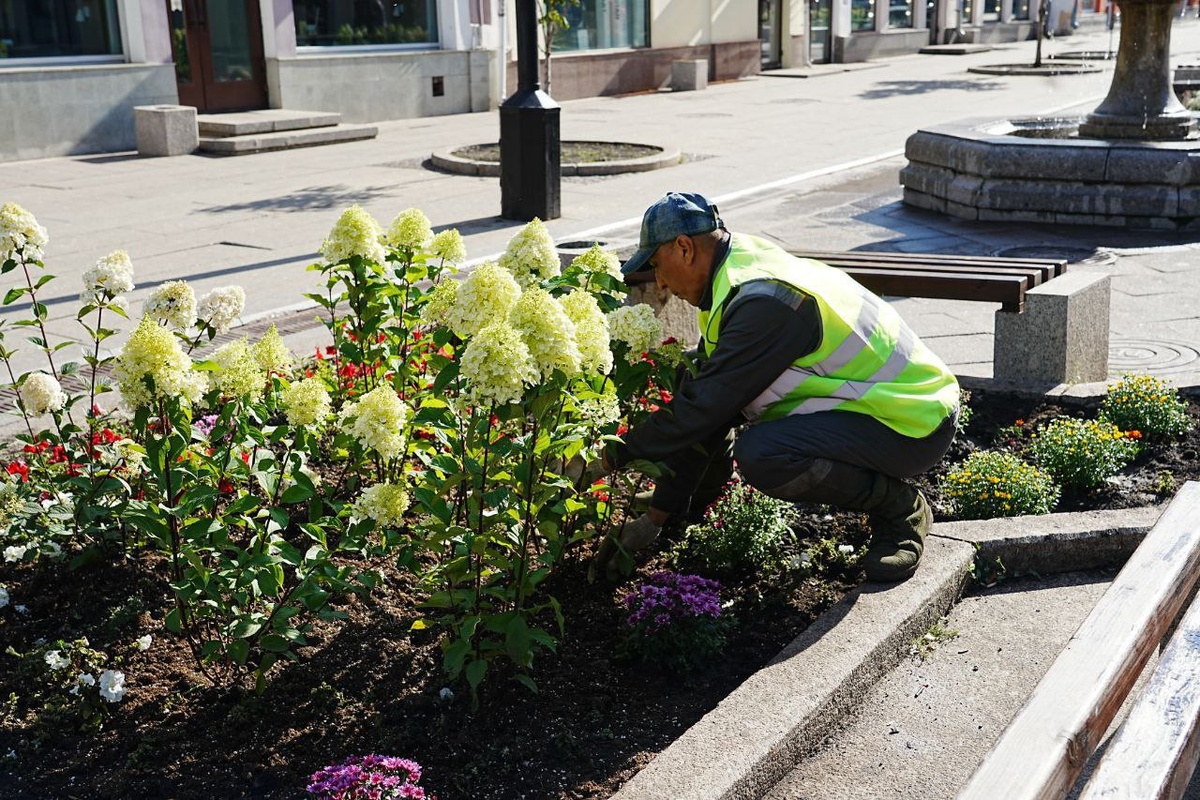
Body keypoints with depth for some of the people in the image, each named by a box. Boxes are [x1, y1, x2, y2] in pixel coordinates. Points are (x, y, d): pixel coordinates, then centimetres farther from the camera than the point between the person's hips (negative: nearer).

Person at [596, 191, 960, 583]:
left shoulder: (762, 301, -25)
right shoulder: (743, 279, 6)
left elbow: (702, 408, -23)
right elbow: (703, 402, 7)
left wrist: (619, 453, -7)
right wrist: (656, 516, 7)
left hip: (917, 425, -9)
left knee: (760, 454, -30)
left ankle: (899, 507, -9)